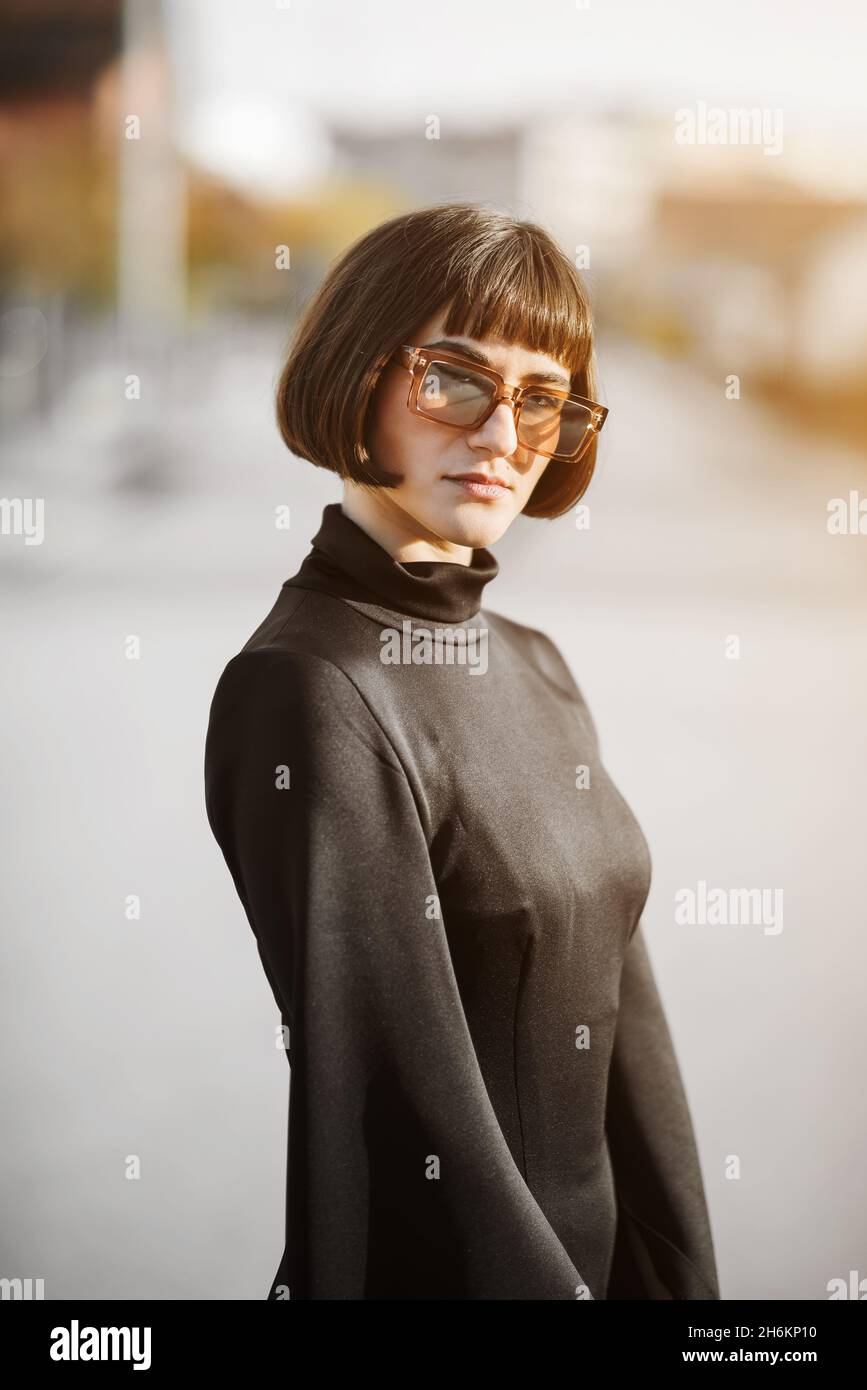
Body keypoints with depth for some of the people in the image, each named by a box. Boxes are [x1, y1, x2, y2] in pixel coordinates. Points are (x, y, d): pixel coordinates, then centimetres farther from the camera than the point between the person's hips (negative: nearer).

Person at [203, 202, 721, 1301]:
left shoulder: (536, 668, 5)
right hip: (435, 1267, -7)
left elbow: (623, 1024, 5)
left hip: (586, 1253, 7)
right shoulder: (307, 695, -20)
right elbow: (419, 1115, -23)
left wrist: (685, 1284, 1)